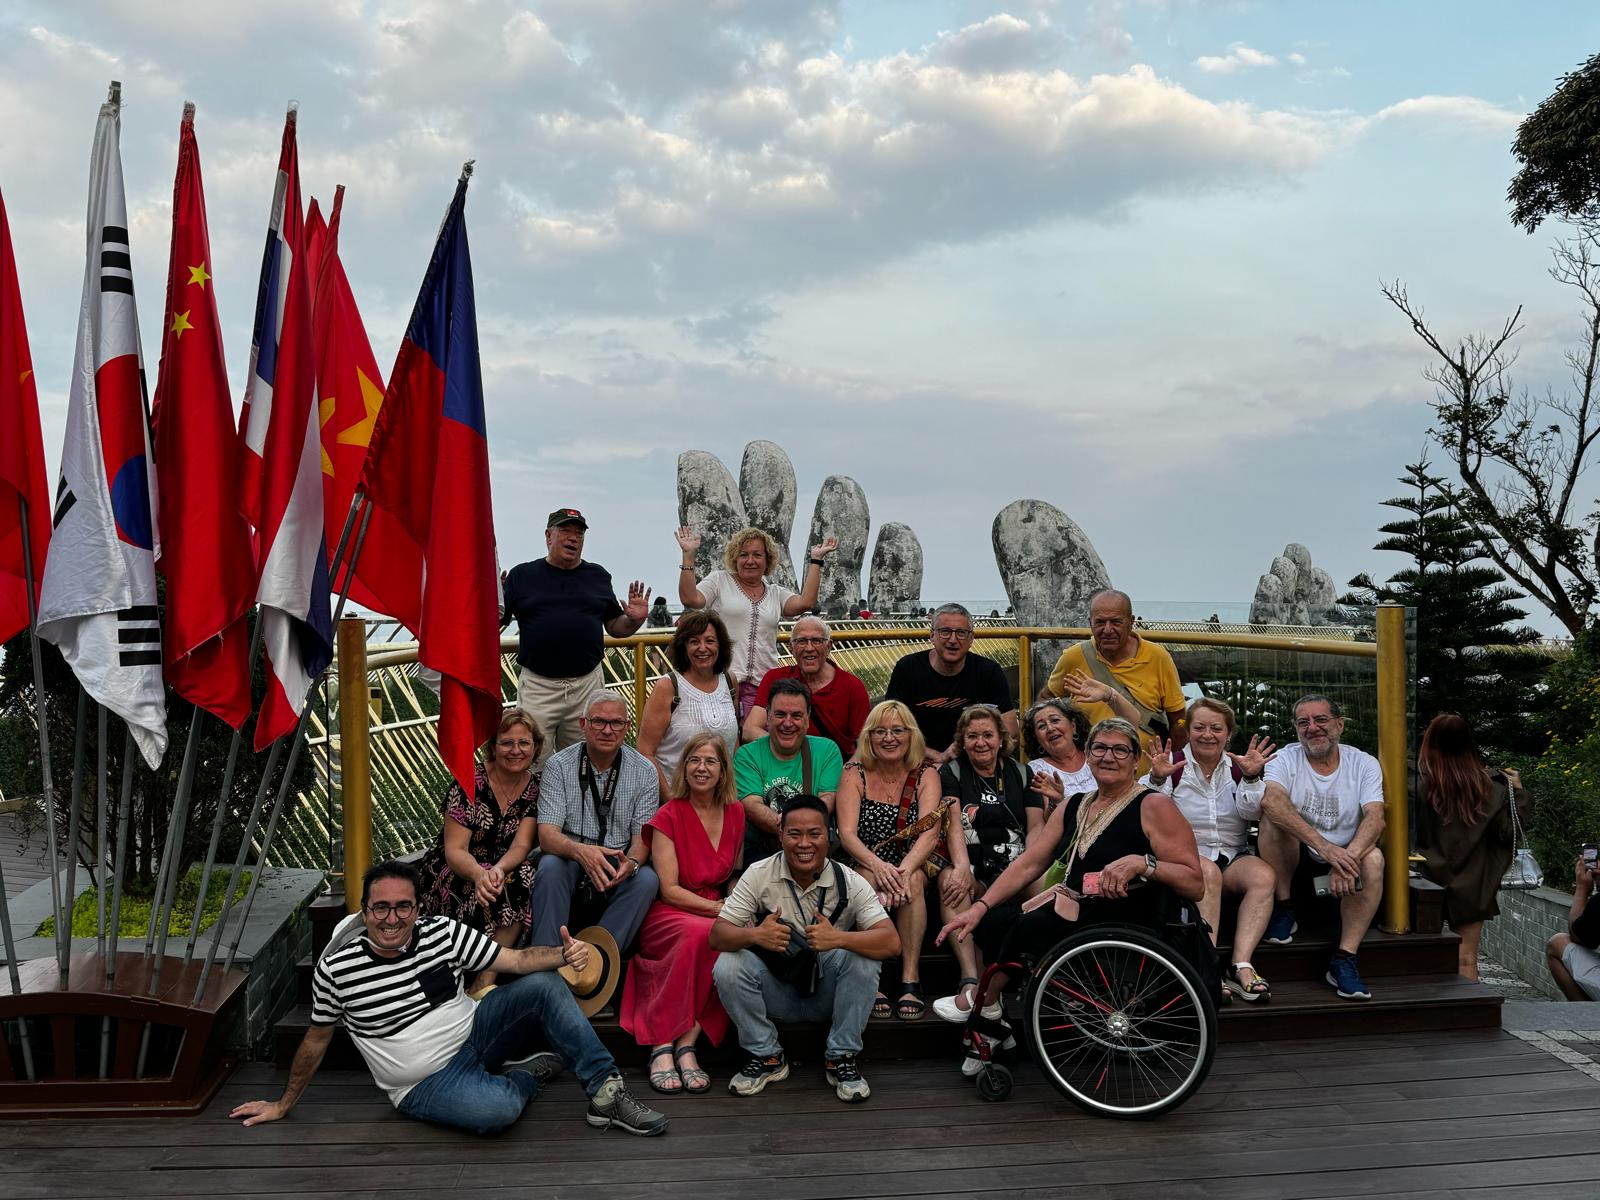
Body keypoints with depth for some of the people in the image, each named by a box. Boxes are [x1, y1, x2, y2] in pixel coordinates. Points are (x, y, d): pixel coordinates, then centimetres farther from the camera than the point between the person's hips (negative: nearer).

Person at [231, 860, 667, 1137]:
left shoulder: (444, 933, -7)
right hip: (426, 1085, -3)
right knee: (499, 1109, -35)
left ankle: (607, 1092, -14)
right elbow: (316, 1040, 4)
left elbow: (518, 959, -9)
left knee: (544, 984, -19)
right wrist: (284, 1104, 13)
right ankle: (528, 1073, 3)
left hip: (473, 1034, 4)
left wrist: (563, 953, -29)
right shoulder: (336, 969, -12)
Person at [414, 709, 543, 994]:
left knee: (527, 876, -29)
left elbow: (521, 846, -10)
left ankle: (484, 981, -26)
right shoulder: (470, 783, -12)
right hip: (450, 873, -4)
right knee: (497, 889, -34)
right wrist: (480, 874, -39)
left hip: (501, 870, 4)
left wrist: (498, 869, -33)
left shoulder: (535, 788, 0)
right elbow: (454, 850, -17)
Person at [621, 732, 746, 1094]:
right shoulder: (669, 816, -3)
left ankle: (687, 1044, -26)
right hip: (666, 916, -4)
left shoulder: (734, 813, 10)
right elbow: (669, 890, -8)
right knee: (700, 932, -38)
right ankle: (663, 1046, -28)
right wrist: (720, 909, -18)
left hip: (716, 912, 4)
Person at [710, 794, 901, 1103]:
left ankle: (841, 1058, -11)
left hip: (828, 994, -1)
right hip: (776, 991, 1)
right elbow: (717, 935, -16)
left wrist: (838, 938, -43)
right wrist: (754, 935, -39)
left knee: (862, 956, -28)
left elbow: (891, 942, -24)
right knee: (728, 966, -25)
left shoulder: (849, 882, -13)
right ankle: (767, 1057, -3)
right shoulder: (759, 875, -10)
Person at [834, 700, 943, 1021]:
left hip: (912, 868, 1)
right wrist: (878, 866, -31)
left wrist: (903, 871, -33)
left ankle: (911, 980, -28)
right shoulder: (855, 774, 1)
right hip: (864, 866, 0)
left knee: (914, 880, -33)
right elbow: (847, 833, -11)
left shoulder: (926, 775, 2)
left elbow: (929, 833, -13)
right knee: (868, 879, -34)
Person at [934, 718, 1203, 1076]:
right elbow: (1028, 864, 8)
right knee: (988, 922, -10)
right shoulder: (1073, 807, 14)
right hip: (1073, 916, 7)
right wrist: (979, 908, -2)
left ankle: (986, 1005, 0)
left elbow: (1194, 884, -12)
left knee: (1032, 924, -25)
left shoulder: (1154, 806, -6)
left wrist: (1141, 863, -27)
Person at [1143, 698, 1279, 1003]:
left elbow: (1251, 813, -2)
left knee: (1264, 875, -28)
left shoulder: (1237, 767, 12)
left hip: (1233, 856, 3)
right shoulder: (1173, 765, 5)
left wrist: (1251, 778, -18)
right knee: (1207, 871, -35)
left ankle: (1241, 966, -33)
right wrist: (1157, 780, -24)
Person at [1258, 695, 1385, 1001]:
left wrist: (1348, 859, -37)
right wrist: (1324, 847, -41)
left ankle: (1344, 959, -25)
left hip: (1344, 854, 2)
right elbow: (1270, 801, -30)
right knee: (1274, 819, -29)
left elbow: (1375, 818, -17)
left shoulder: (1364, 764, -2)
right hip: (1295, 855, -1)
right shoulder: (1285, 759, -8)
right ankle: (1283, 910, -13)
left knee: (1373, 858, -30)